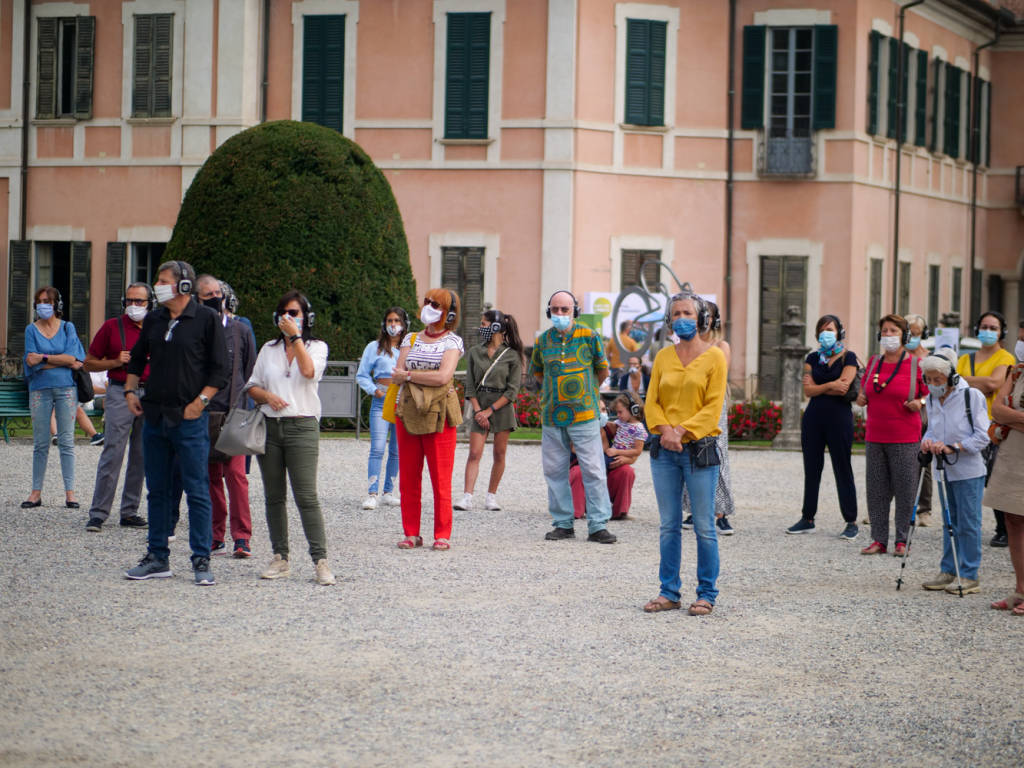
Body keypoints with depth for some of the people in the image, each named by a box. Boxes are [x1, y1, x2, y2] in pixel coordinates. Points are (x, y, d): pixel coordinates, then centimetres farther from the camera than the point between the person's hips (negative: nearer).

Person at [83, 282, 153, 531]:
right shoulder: (112, 327, 4)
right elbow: (90, 362, 7)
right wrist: (116, 362, -8)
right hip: (120, 394, -3)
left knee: (142, 456, 5)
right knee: (112, 453, -10)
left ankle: (129, 512, 13)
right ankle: (98, 513, -7)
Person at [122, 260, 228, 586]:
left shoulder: (206, 319, -5)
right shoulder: (153, 320, 11)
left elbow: (219, 369, -6)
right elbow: (137, 358, 24)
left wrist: (200, 401, -12)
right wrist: (130, 390, 10)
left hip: (190, 418, -6)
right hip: (154, 416, 6)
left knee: (197, 490, -3)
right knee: (157, 489, 10)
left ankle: (201, 560, 1)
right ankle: (158, 558, 17)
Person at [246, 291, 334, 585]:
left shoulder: (317, 347, 7)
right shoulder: (269, 349, 17)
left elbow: (309, 371, -14)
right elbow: (252, 386, 16)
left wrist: (295, 336, -10)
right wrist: (267, 396, -5)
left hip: (302, 427, -4)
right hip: (269, 426, 4)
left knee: (306, 497, -12)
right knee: (274, 497, 5)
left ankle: (320, 560, -12)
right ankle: (280, 558, 12)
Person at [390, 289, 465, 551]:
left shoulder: (452, 342, 4)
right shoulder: (411, 339, 15)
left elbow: (443, 376, -12)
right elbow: (397, 375, 3)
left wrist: (408, 375, -6)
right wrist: (426, 377, -13)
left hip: (439, 416, -4)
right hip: (408, 412, 4)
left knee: (441, 479, -5)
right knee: (408, 477, 3)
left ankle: (442, 535, 1)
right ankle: (411, 533, 10)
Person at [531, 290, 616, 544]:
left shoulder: (589, 337, -1)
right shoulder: (543, 341, 7)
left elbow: (603, 371, 11)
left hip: (584, 415, -3)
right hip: (552, 417, 3)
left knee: (593, 470, -5)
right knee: (555, 471, 6)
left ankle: (598, 525, -1)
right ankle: (563, 523, 15)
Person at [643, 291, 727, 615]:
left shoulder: (714, 356, -1)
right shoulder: (663, 357, 11)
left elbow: (713, 406, -7)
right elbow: (652, 401, 9)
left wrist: (682, 431, -16)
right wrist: (664, 429, -10)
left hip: (699, 448, -4)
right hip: (664, 450, 4)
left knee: (704, 526, -1)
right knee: (669, 525, 8)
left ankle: (707, 594, 7)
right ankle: (669, 592, 15)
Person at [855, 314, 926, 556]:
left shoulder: (916, 364, -2)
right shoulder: (873, 363, 11)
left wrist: (920, 403, -15)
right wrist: (861, 398, 3)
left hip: (905, 439, -4)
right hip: (875, 437, 5)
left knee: (905, 491, -2)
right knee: (876, 491, 5)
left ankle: (902, 541, 6)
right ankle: (879, 540, 12)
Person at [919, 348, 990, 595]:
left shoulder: (972, 396, -11)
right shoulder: (931, 399, 6)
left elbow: (982, 436, -13)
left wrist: (952, 447, -21)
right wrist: (927, 441, -8)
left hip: (969, 471, -6)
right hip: (945, 470, 6)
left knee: (968, 523, -3)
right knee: (949, 523, 13)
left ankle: (969, 576, 2)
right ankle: (948, 572, 20)